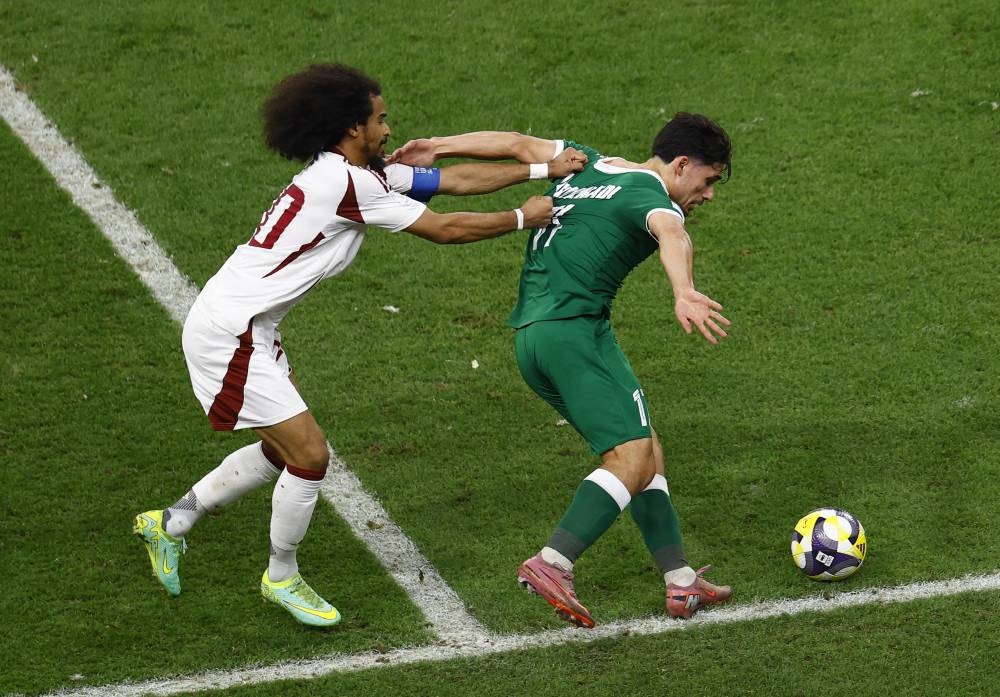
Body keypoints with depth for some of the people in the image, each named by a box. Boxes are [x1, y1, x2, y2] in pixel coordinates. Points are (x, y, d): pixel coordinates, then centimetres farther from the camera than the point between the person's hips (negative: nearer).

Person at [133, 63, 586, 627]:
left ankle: (169, 525, 32)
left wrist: (542, 169, 9)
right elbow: (445, 230, -15)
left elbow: (453, 178, 13)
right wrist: (522, 219, -3)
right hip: (229, 335, -10)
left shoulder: (360, 173, 9)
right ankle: (282, 579, 15)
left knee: (283, 450, 19)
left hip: (242, 327, 10)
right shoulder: (346, 182, -20)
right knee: (310, 454, -5)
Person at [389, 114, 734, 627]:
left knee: (645, 451, 10)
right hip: (574, 330, -9)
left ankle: (681, 582, 6)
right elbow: (672, 237, -29)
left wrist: (437, 148, 38)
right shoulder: (650, 197, -6)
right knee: (633, 458, -15)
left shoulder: (585, 165, 20)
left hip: (530, 336, 9)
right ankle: (553, 564, -27)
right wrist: (684, 294, -49)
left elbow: (516, 144, 28)